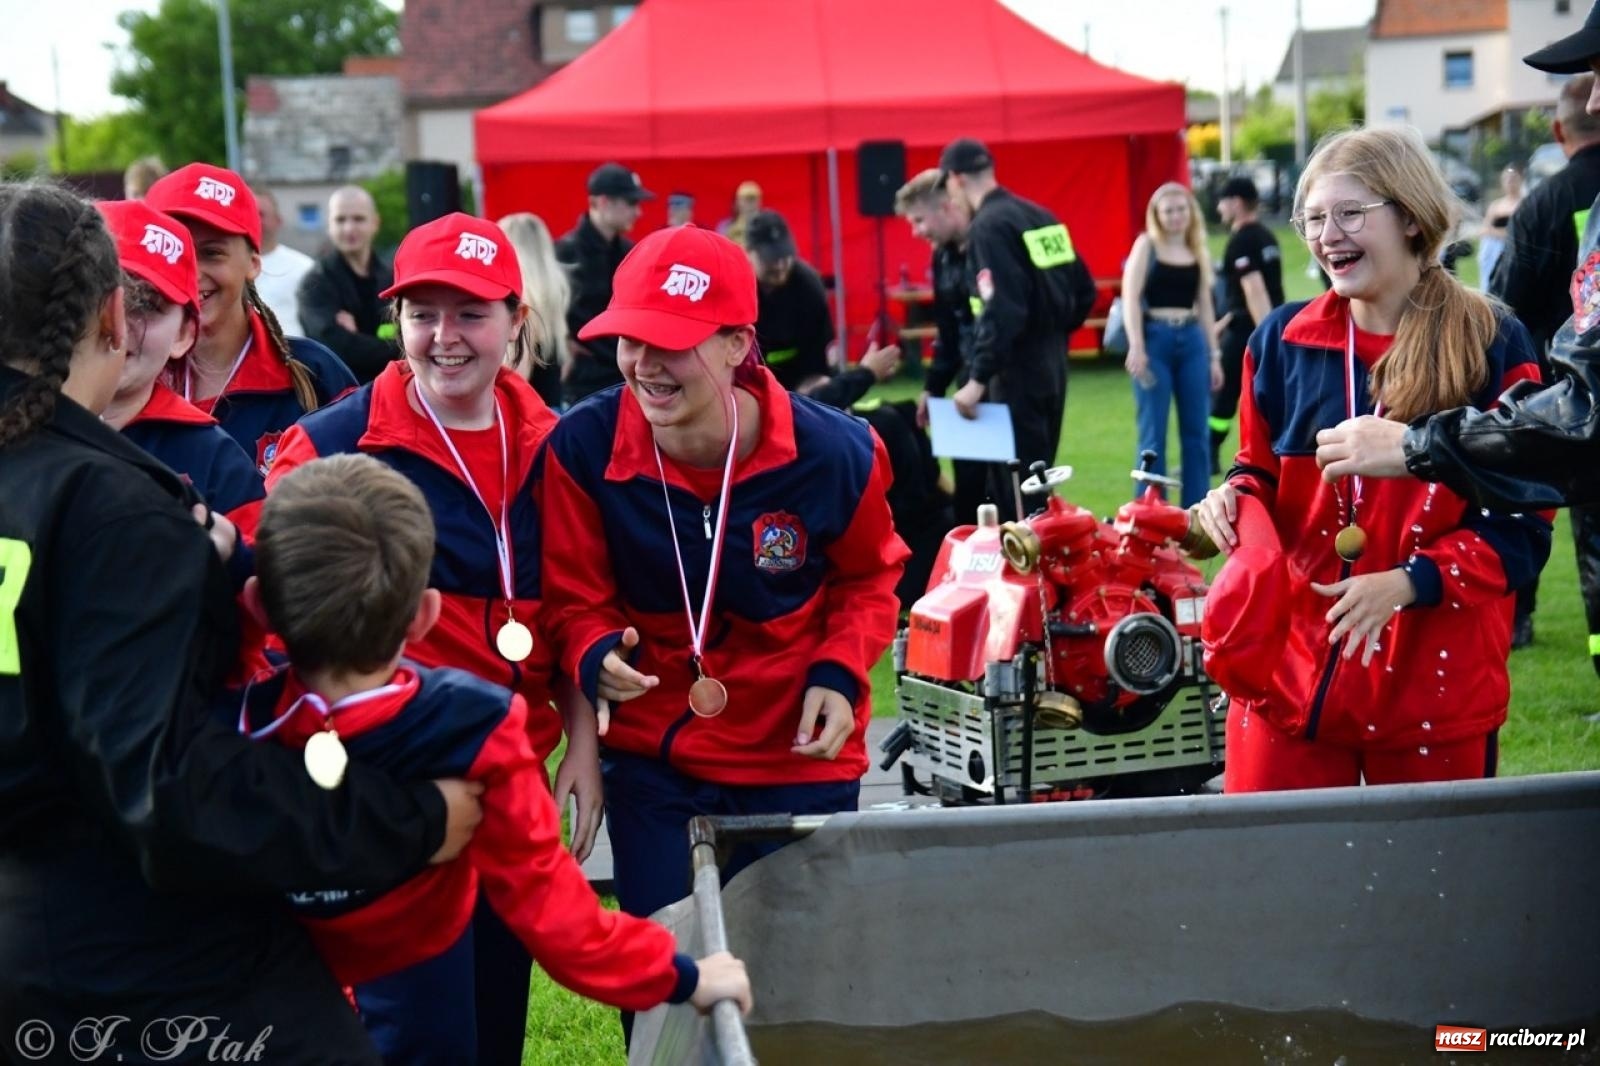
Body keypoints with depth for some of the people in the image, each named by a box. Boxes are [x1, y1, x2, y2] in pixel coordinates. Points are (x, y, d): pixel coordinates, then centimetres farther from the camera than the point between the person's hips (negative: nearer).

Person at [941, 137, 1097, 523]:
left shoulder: (988, 226, -15)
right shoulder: (1040, 216, 11)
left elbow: (1002, 311, -23)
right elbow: (1084, 289, 14)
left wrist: (977, 379, -22)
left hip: (1019, 366, -9)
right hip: (1053, 360, 9)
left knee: (1013, 484, -4)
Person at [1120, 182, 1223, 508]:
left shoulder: (1199, 252, 12)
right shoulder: (1146, 245, 0)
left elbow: (1204, 306, 16)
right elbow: (1131, 297, -7)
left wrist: (1214, 356, 14)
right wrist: (1136, 347, -18)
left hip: (1191, 341, 4)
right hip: (1154, 339, -4)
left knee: (1196, 431, 5)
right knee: (1153, 432, -2)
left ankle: (1197, 509, 12)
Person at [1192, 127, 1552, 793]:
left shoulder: (1493, 346, -4)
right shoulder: (1283, 341, 5)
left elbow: (1522, 529, -4)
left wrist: (1411, 582, -19)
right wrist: (1234, 501, -6)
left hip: (1437, 687, -2)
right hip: (1289, 672, 2)